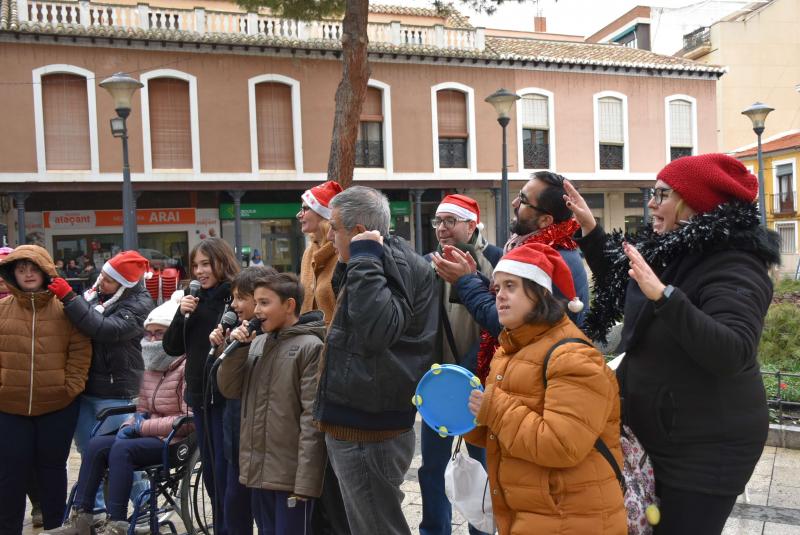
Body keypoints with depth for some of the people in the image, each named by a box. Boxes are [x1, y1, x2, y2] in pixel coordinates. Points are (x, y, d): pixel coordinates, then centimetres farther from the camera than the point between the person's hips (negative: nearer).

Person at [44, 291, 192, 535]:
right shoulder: (152, 367, 14)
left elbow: (189, 420, -17)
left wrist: (142, 426, -15)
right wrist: (132, 423, -2)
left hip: (176, 441, -8)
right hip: (148, 435, 8)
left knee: (122, 449, -28)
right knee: (96, 445, -12)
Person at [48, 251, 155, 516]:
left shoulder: (139, 304, -14)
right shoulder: (93, 292, 6)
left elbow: (105, 330, -27)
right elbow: (75, 327, 20)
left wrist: (69, 298, -26)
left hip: (114, 391, -7)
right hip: (84, 385, 7)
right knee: (88, 452, 16)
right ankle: (93, 509, 33)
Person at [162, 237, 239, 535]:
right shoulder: (196, 299, 10)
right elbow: (172, 347, 9)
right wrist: (182, 314, -4)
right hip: (200, 395, 7)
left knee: (225, 473, -1)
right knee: (210, 473, 17)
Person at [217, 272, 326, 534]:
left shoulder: (310, 346, -13)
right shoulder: (258, 343, 8)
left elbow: (312, 419, -16)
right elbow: (229, 389, 8)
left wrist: (305, 479, -17)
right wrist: (237, 348, -6)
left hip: (291, 473, -7)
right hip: (259, 469, 7)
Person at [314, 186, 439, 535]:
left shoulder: (393, 263, -19)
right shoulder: (382, 260, 11)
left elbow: (378, 329, -35)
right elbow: (351, 316, 25)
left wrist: (364, 259, -28)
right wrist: (350, 263, 11)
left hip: (368, 434, -10)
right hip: (356, 424, 10)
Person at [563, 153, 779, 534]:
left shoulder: (735, 269, -21)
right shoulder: (671, 253, 5)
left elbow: (731, 354, -35)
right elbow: (621, 289, 23)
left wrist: (664, 295, -43)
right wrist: (590, 230, 14)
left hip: (707, 448, -9)